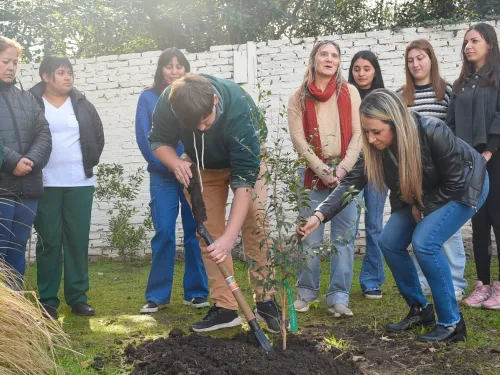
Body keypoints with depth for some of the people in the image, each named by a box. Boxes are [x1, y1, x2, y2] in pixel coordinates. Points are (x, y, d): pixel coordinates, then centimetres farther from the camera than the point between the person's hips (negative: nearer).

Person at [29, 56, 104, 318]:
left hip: (80, 183, 3)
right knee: (49, 242, 1)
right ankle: (47, 301, 9)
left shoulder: (82, 105, 9)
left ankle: (78, 297, 13)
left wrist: (90, 162, 6)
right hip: (45, 184, -3)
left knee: (78, 240, 4)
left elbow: (98, 136, 16)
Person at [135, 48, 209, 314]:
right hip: (163, 177, -1)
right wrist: (167, 164, -11)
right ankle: (157, 295, 6)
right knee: (163, 233, -2)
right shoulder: (148, 98, 5)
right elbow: (144, 137, -2)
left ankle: (196, 292, 12)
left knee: (196, 232, 4)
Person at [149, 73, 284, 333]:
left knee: (255, 226, -14)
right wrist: (176, 163, -36)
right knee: (209, 234, -1)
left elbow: (245, 177, -42)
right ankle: (226, 307, 4)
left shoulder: (240, 110, -42)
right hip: (201, 165, 3)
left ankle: (266, 300, -2)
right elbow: (159, 141, -12)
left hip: (244, 160, -3)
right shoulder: (168, 102, -32)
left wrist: (229, 237, -47)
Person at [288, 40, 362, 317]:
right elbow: (298, 139, -2)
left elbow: (357, 135, 2)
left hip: (345, 172, 1)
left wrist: (341, 170, -9)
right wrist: (323, 171, -10)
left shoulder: (350, 93, 8)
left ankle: (339, 296, 6)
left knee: (344, 236, 0)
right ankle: (306, 291, 15)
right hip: (312, 173, -1)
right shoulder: (299, 97, 5)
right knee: (311, 236, 1)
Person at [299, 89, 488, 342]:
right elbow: (351, 183, -23)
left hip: (464, 187, -6)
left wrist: (422, 209, -17)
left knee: (424, 242, -24)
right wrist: (320, 215, -37)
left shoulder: (433, 133, -36)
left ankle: (451, 323, -10)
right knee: (389, 242, -4)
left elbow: (455, 182, -25)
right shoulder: (374, 146, -21)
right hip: (422, 195, 7)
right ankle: (420, 309, 14)